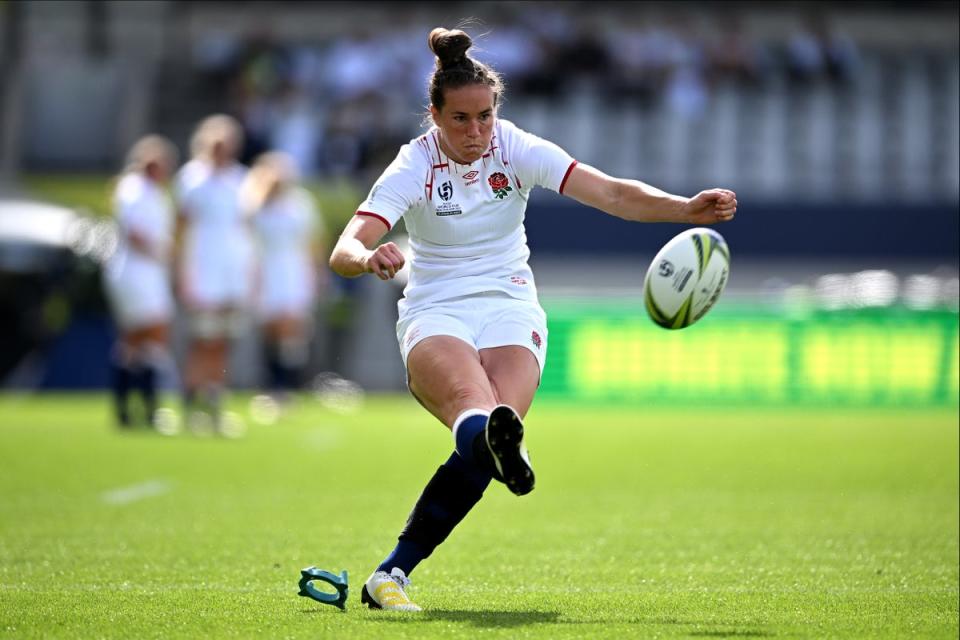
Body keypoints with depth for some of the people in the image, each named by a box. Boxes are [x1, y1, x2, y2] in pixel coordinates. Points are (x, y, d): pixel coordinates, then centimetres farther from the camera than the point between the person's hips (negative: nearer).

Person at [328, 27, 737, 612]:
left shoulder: (515, 148, -4)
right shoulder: (414, 167, -8)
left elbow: (611, 193, -13)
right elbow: (344, 250, -21)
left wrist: (688, 209, -30)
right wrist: (367, 257, -46)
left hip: (509, 309, 2)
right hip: (435, 315, -2)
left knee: (484, 438, -26)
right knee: (473, 403, -37)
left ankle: (392, 575, -23)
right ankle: (496, 445, -74)